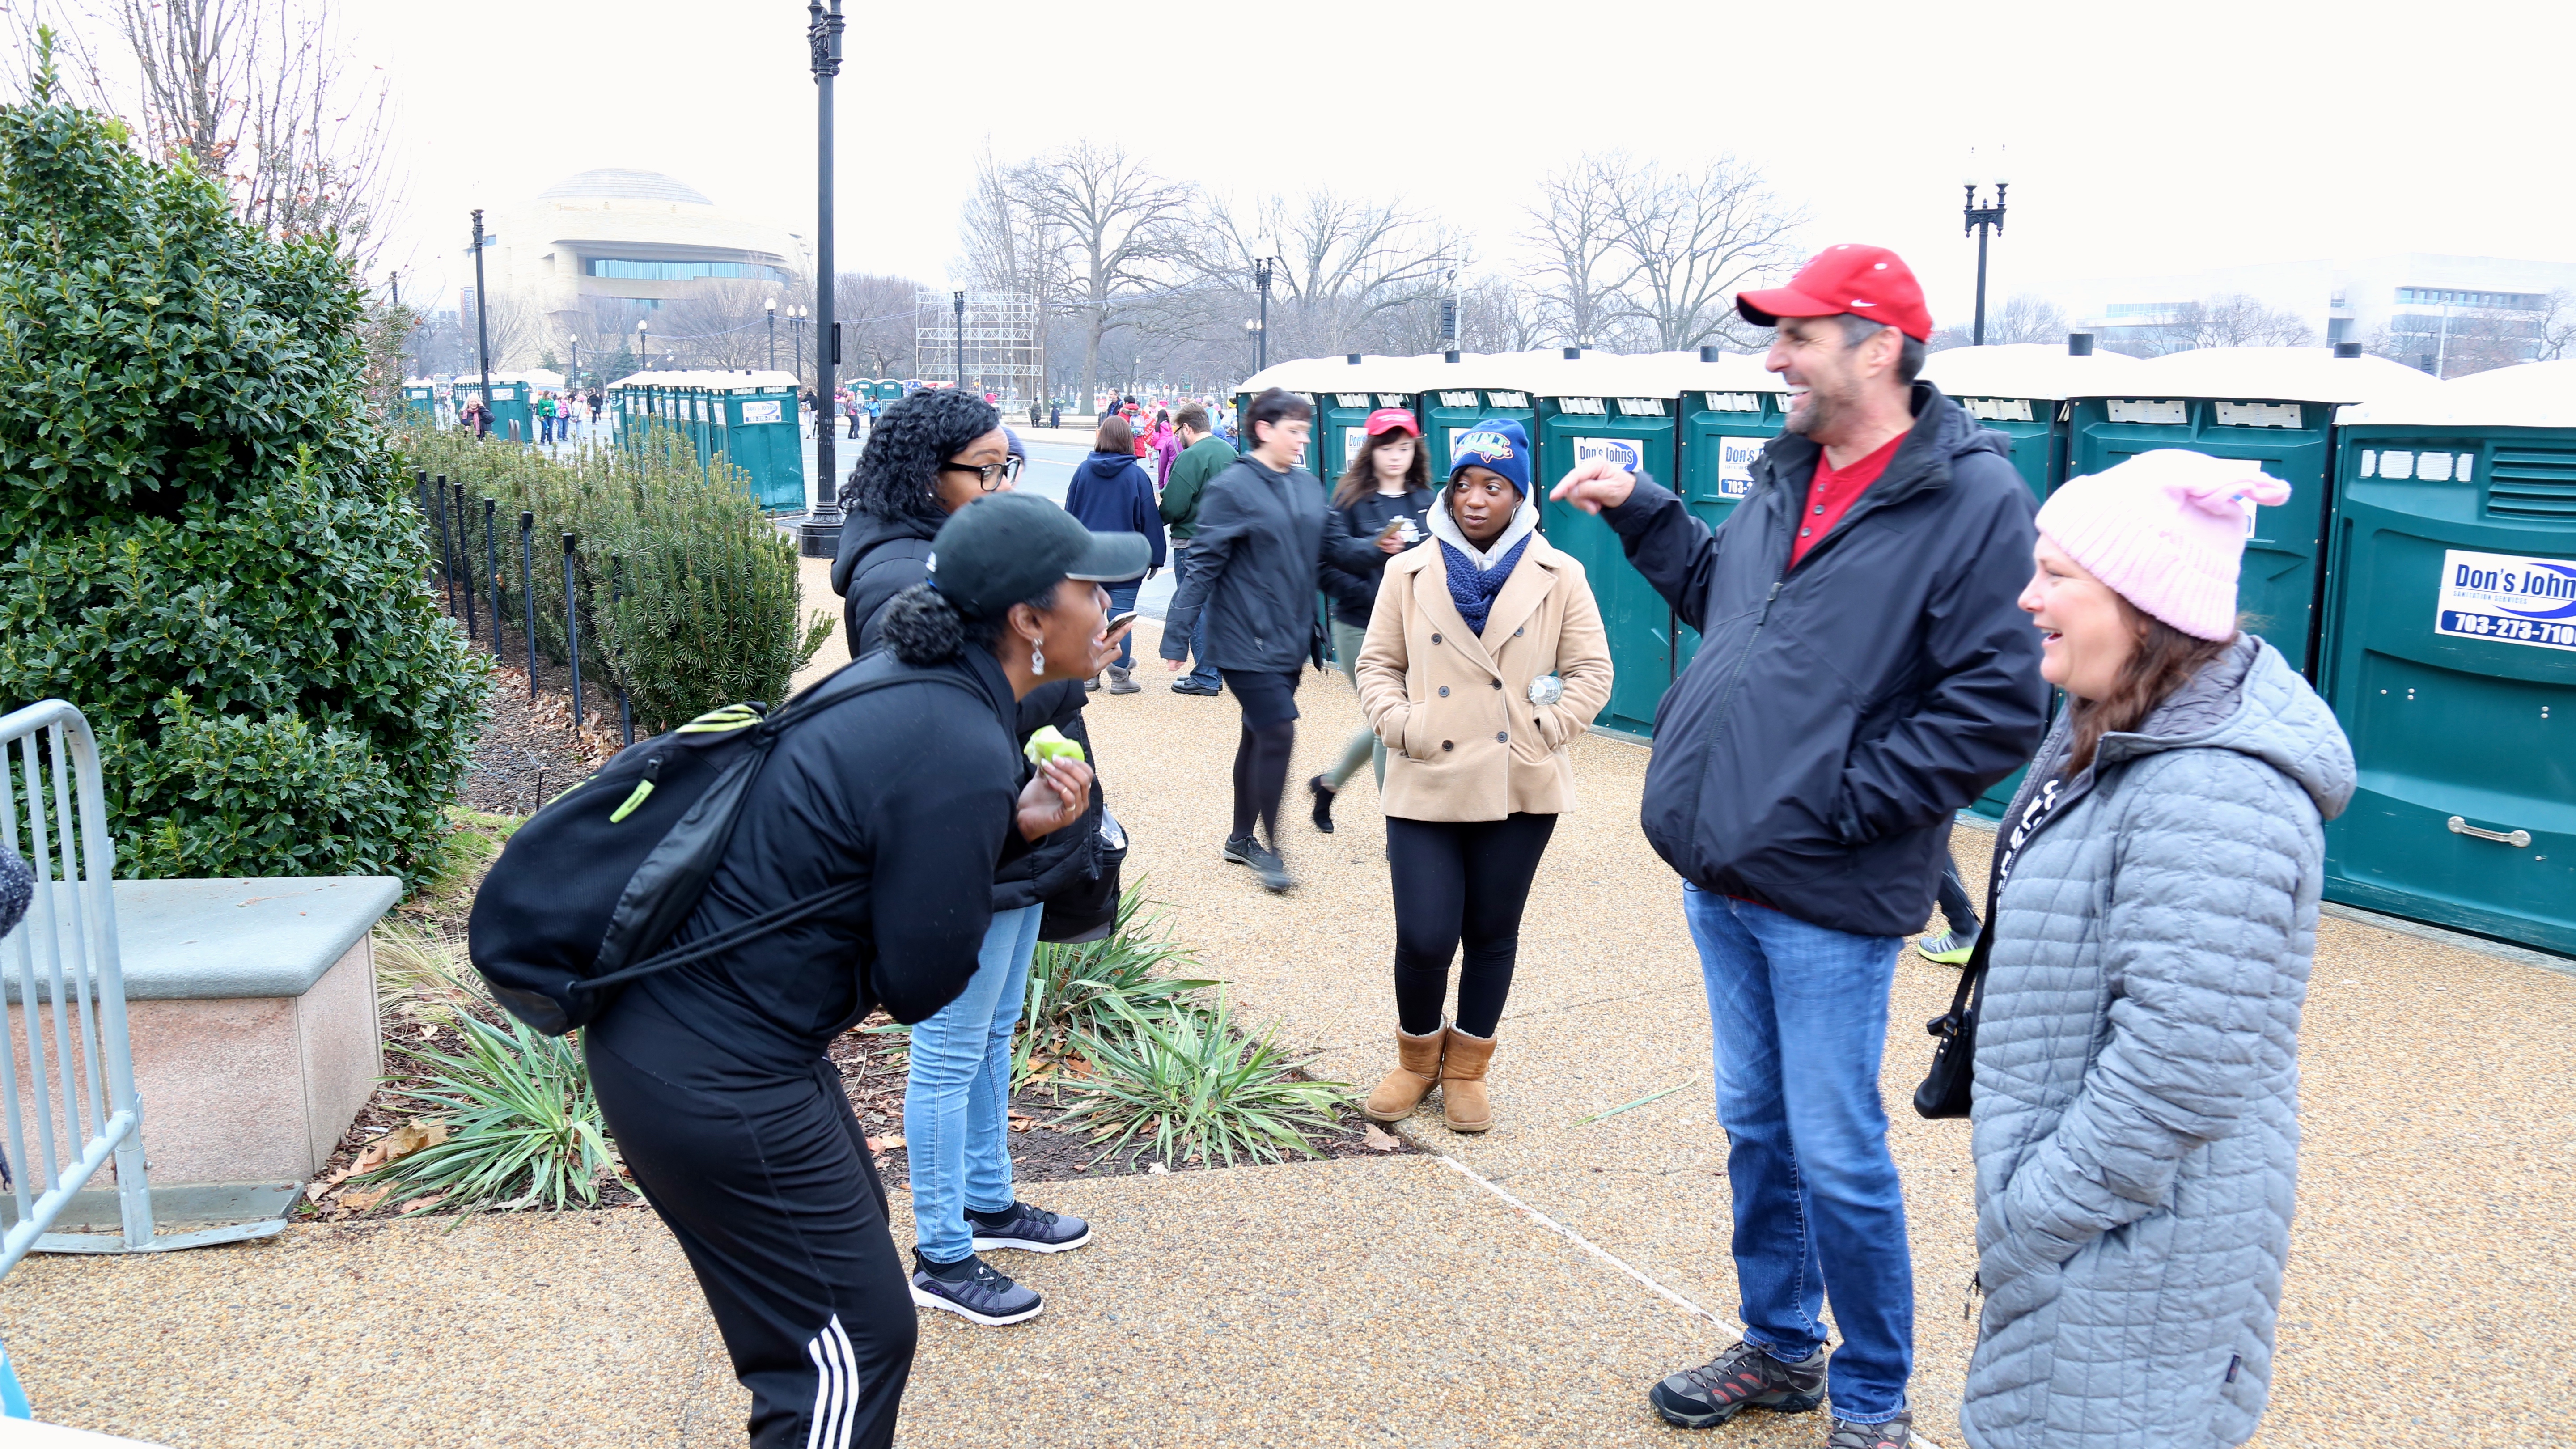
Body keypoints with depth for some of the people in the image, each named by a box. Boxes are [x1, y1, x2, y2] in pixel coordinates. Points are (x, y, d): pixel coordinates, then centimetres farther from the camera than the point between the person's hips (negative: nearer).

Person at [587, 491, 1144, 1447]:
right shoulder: (963, 752, -25)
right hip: (713, 1080, -10)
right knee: (856, 1344, 2)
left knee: (850, 1228, 27)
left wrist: (1010, 829, -3)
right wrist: (1013, 830, -3)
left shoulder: (908, 679, 3)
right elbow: (919, 987, -17)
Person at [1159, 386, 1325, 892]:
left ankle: (1242, 838, 28)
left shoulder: (1309, 487, 9)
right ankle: (1269, 848, 4)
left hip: (1290, 642, 7)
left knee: (1258, 736, 15)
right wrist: (1176, 637, -16)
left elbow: (1320, 558, 15)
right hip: (1246, 641, -7)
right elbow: (1203, 565, -14)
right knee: (1277, 732, -11)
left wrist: (1311, 630, 12)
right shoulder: (1232, 488, -11)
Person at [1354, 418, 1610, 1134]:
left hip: (1520, 789, 0)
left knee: (1493, 935, 11)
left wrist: (1546, 729, -7)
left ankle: (1466, 1068, 30)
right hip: (1427, 786, 0)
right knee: (1424, 939, -6)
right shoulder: (1410, 572, 5)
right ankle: (1418, 1057, 23)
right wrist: (1401, 727, -6)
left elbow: (1591, 671, 5)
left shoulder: (1559, 576, 2)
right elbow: (1378, 664, 10)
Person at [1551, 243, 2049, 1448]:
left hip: (1827, 899, -7)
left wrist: (1844, 802, -17)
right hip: (1720, 878, 8)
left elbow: (1997, 710, -19)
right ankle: (1780, 1350, 38)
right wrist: (1638, 512, 19)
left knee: (1837, 1158, 3)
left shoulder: (1975, 500, -15)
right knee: (1753, 1128, 19)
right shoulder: (1786, 476, 10)